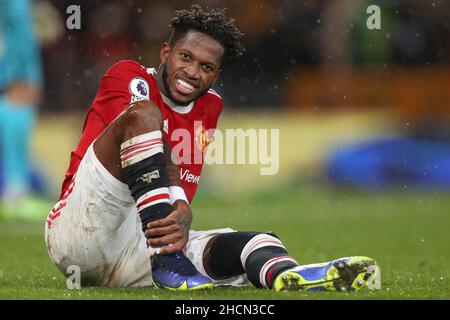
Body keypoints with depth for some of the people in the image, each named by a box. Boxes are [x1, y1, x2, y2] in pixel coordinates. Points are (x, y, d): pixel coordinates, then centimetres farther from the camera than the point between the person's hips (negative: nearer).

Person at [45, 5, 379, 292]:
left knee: (258, 242, -16)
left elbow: (185, 184, 1)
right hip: (79, 232, -5)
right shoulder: (128, 75, 3)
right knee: (143, 113, -24)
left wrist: (181, 217, -24)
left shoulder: (210, 108, 18)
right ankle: (169, 263, -37)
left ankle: (287, 275, -57)